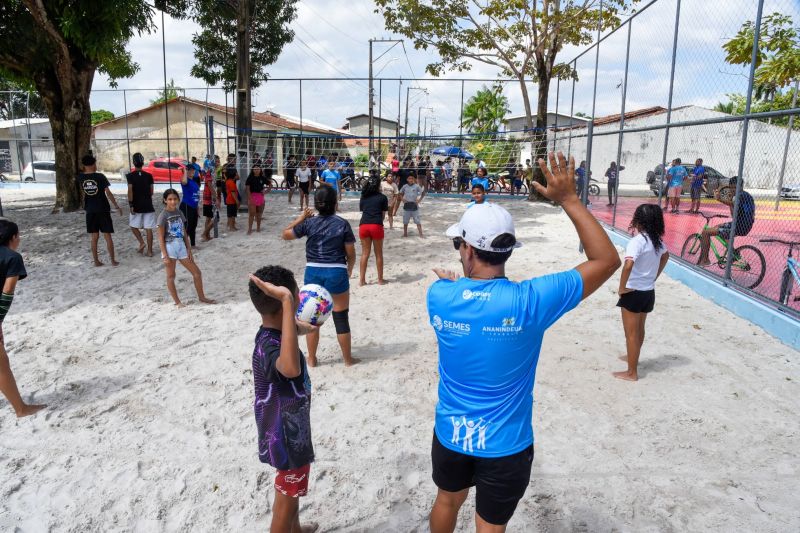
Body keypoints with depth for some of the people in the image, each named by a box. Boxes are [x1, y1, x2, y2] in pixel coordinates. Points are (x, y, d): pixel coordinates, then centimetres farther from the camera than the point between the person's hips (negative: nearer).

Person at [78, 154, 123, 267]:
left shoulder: (81, 177, 1)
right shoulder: (100, 177, -11)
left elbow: (82, 193, 12)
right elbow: (108, 193, -12)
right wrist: (117, 206, -5)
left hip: (90, 211, 3)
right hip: (103, 210, -3)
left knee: (94, 237, 10)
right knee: (107, 236, 3)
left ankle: (96, 261, 13)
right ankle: (113, 260, 5)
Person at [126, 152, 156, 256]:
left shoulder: (130, 176, -6)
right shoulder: (149, 175, 2)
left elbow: (130, 191, -14)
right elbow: (151, 192, 7)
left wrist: (130, 204, -11)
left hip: (136, 206, -2)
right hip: (148, 205, 2)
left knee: (133, 226, 16)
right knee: (148, 228, 3)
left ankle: (141, 242, -2)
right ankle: (150, 251, 4)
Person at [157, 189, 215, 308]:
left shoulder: (179, 213, 7)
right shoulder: (163, 216, -10)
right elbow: (161, 238, -10)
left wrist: (189, 250, 9)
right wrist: (165, 255, -14)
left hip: (181, 246, 6)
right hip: (170, 247, -6)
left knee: (197, 272, 7)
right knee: (171, 276, 5)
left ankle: (202, 297, 20)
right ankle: (177, 302, 15)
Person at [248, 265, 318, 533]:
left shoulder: (274, 331, -7)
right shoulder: (269, 346, -36)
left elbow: (295, 328, 19)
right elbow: (291, 368, -61)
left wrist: (308, 327, 40)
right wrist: (287, 301, -63)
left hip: (289, 427, 10)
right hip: (286, 434, -10)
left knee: (291, 489, 32)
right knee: (286, 499, 13)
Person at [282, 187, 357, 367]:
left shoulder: (309, 223, -3)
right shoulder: (343, 224, -7)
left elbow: (285, 235, 10)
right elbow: (351, 254, -3)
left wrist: (300, 218, 17)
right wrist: (348, 272, 14)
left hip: (313, 272, 2)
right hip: (337, 273, -1)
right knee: (341, 318, 9)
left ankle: (312, 358, 24)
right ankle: (348, 359, 20)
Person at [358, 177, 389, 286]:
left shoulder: (363, 197, 15)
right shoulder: (382, 198, 5)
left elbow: (362, 211, 13)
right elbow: (383, 215, 7)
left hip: (363, 226, 3)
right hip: (376, 226, -3)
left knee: (365, 254, 10)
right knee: (378, 254, 8)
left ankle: (362, 280, 10)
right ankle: (380, 279, 16)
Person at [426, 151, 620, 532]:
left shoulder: (439, 296, -17)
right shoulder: (529, 301, -25)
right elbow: (607, 260, -16)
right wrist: (569, 200, -15)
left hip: (450, 434, 3)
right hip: (505, 445, -2)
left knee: (447, 501, 29)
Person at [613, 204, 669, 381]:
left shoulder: (637, 241, -22)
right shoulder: (658, 240, 3)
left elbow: (628, 265, -36)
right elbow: (665, 256, 24)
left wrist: (621, 288, -23)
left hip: (633, 293, -8)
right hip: (649, 292, 8)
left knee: (631, 333, 4)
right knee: (639, 329, 25)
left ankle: (631, 372, 12)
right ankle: (633, 357, 45)